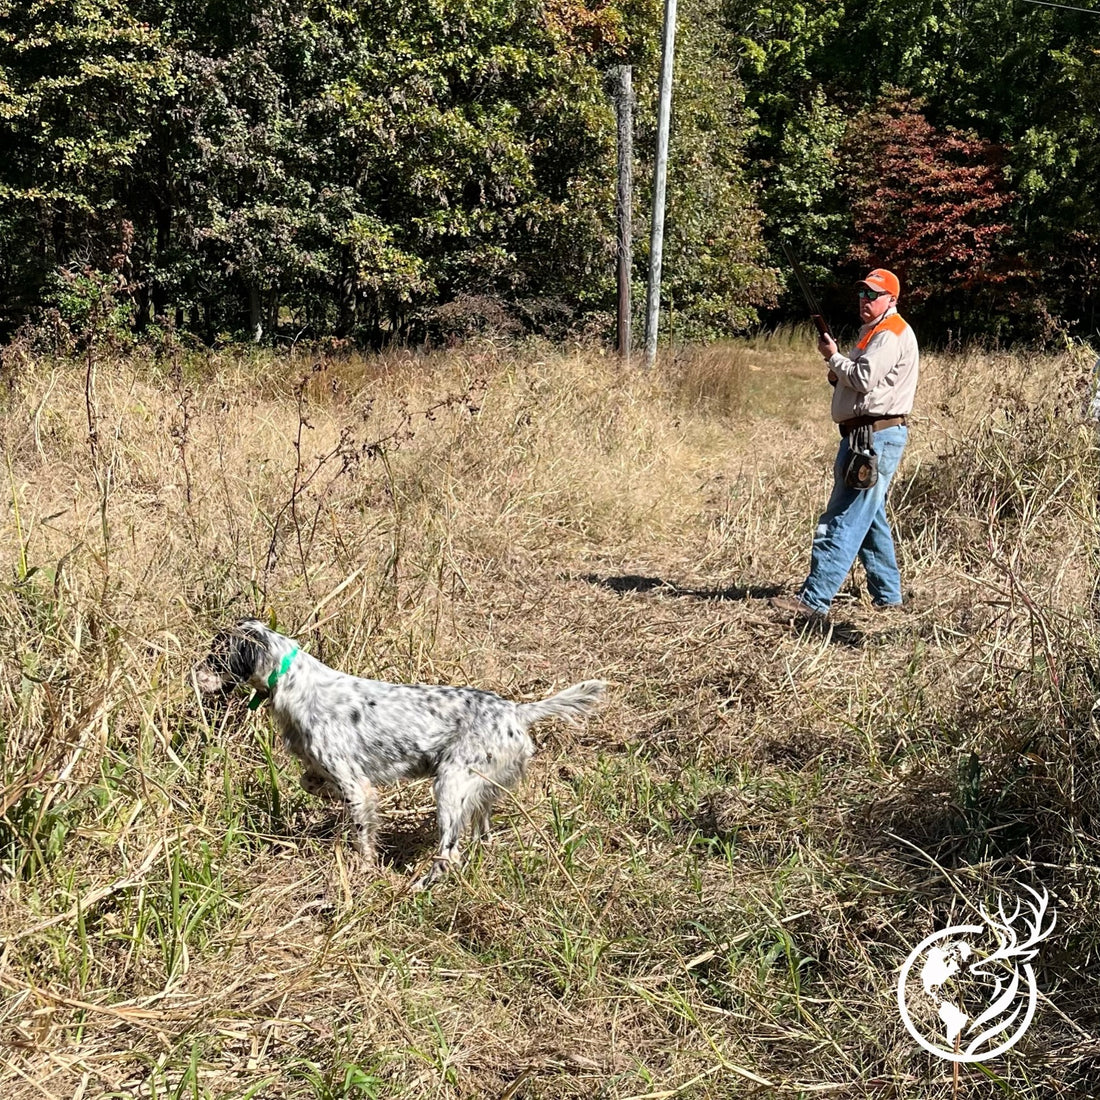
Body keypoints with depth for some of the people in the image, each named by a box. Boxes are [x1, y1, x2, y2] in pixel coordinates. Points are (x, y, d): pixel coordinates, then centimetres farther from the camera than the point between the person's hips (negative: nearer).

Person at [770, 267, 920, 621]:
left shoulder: (891, 334, -11)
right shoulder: (874, 331, 22)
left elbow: (863, 379, -21)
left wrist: (833, 357, -5)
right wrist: (838, 375, 6)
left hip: (877, 436, -11)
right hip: (867, 434, 11)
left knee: (843, 520, -14)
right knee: (869, 516, 18)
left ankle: (813, 600, -16)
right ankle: (887, 594, 27)